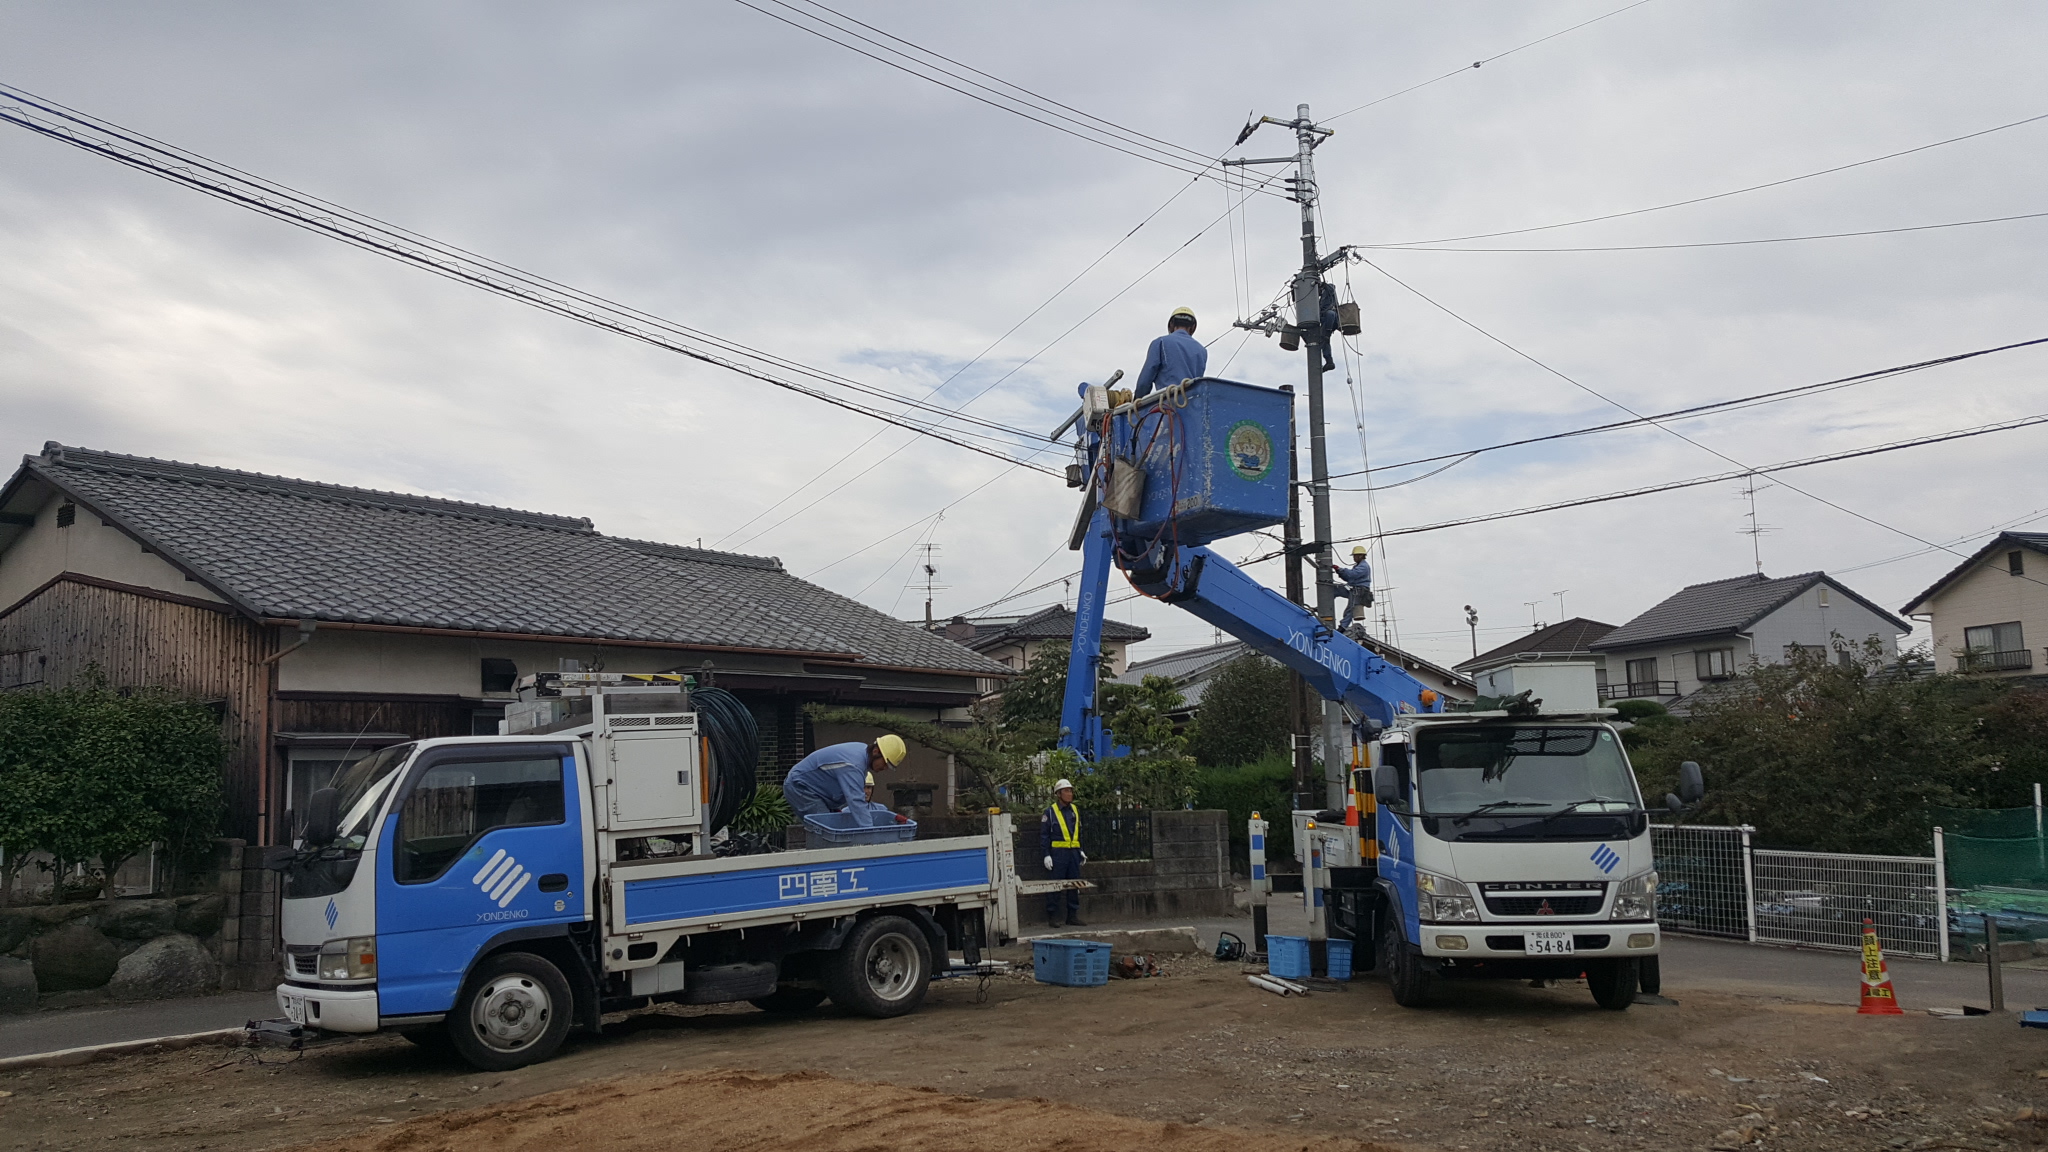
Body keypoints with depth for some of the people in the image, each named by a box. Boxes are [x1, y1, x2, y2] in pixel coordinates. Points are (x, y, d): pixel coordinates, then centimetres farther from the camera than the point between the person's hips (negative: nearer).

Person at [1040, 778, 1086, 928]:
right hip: (1058, 853, -6)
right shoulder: (1050, 812, -4)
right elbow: (1044, 835, -5)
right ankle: (1053, 916, 3)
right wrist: (1046, 854, -11)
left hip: (1073, 853, 6)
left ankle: (1072, 915, 16)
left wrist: (1081, 850, 15)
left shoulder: (1075, 810, 13)